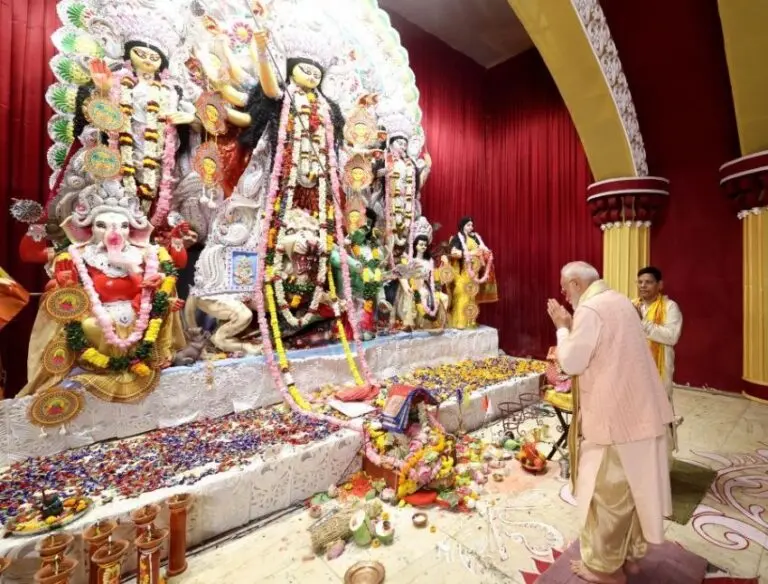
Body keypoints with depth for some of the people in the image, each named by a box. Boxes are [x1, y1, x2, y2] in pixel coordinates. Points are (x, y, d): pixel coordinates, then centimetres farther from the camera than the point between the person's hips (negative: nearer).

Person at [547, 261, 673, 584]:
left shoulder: (590, 309, -20)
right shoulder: (618, 301, 9)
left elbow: (571, 362, -19)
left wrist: (562, 327, -8)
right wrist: (571, 326, 10)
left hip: (614, 416, -9)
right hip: (639, 410, 9)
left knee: (606, 491, 8)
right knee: (633, 487, 21)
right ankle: (630, 553, 38)